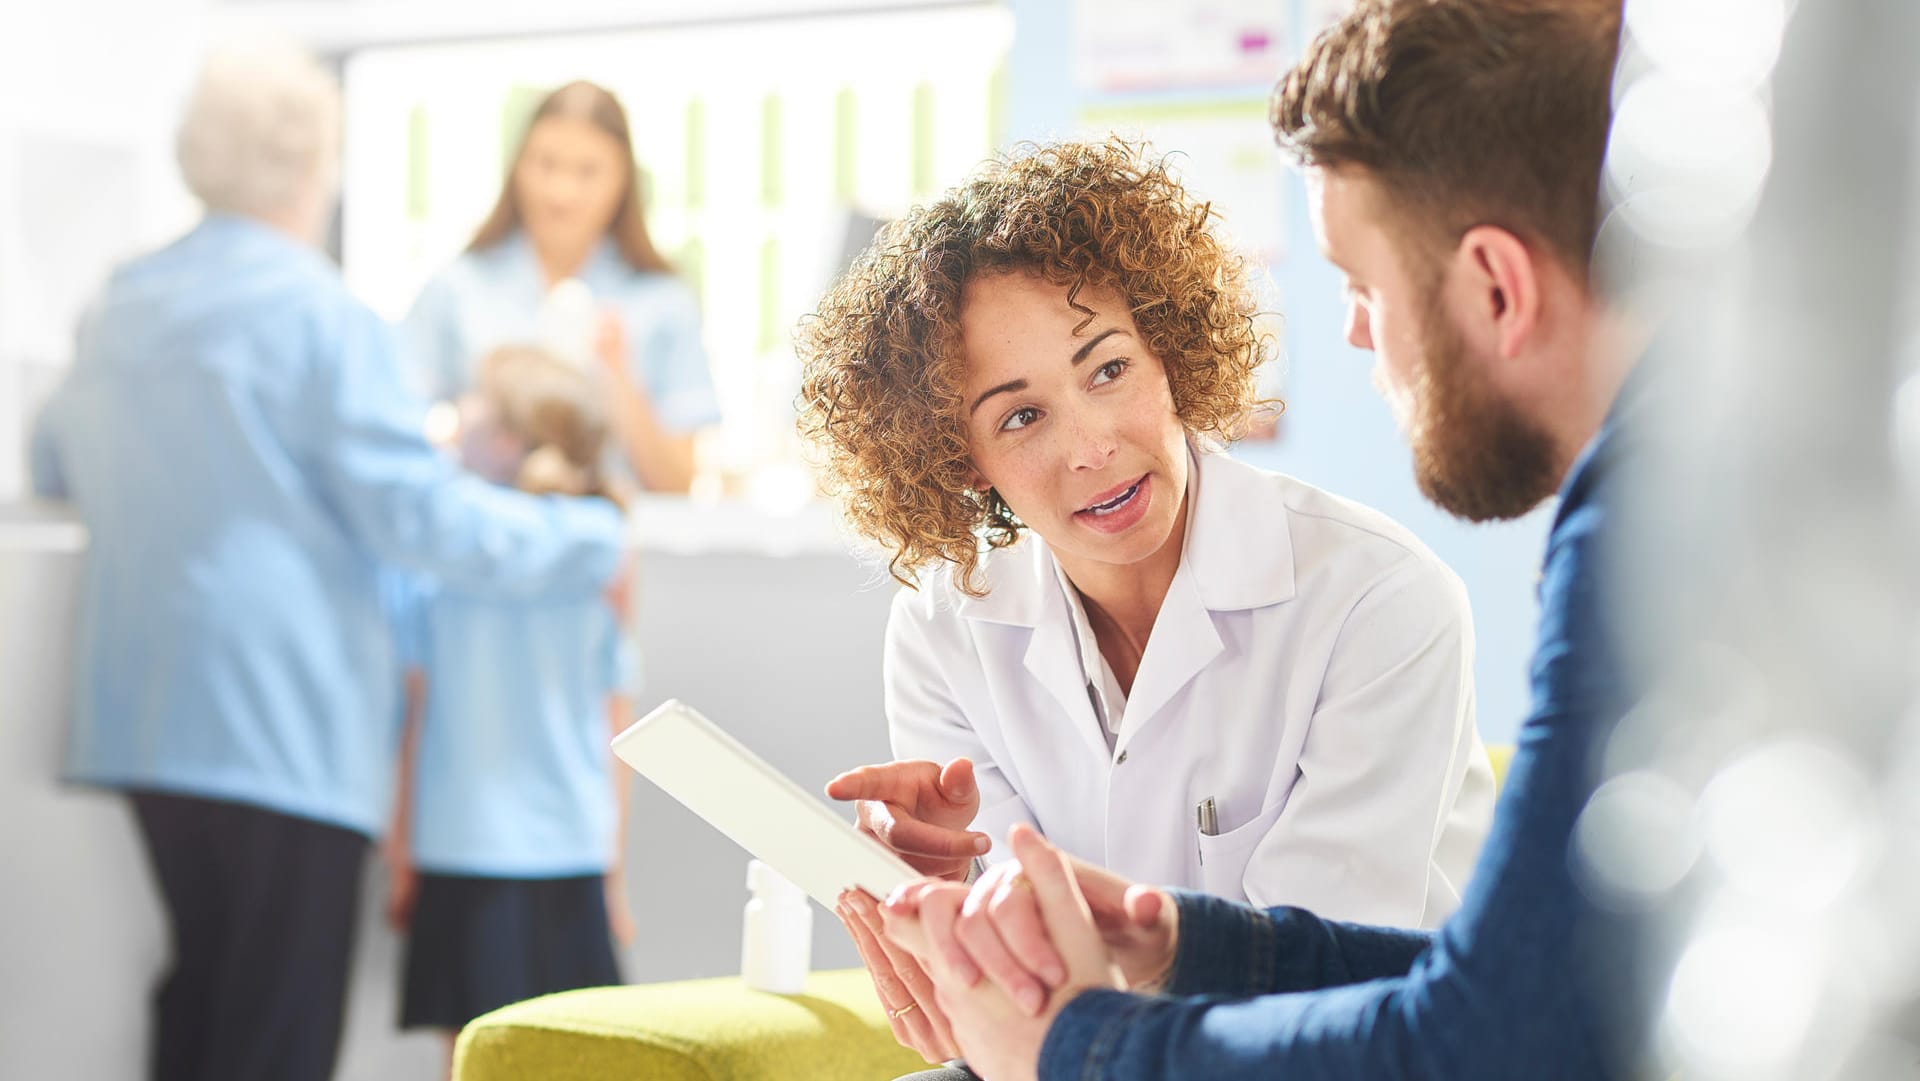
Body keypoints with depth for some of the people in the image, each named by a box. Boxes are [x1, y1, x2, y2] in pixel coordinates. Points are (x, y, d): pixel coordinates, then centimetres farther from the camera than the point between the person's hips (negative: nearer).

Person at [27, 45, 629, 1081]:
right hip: (284, 725, -8)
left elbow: (56, 462, 28)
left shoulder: (121, 304, 11)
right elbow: (416, 510, -14)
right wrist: (591, 542, -2)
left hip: (145, 716, 8)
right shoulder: (319, 313, -12)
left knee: (197, 996, 18)